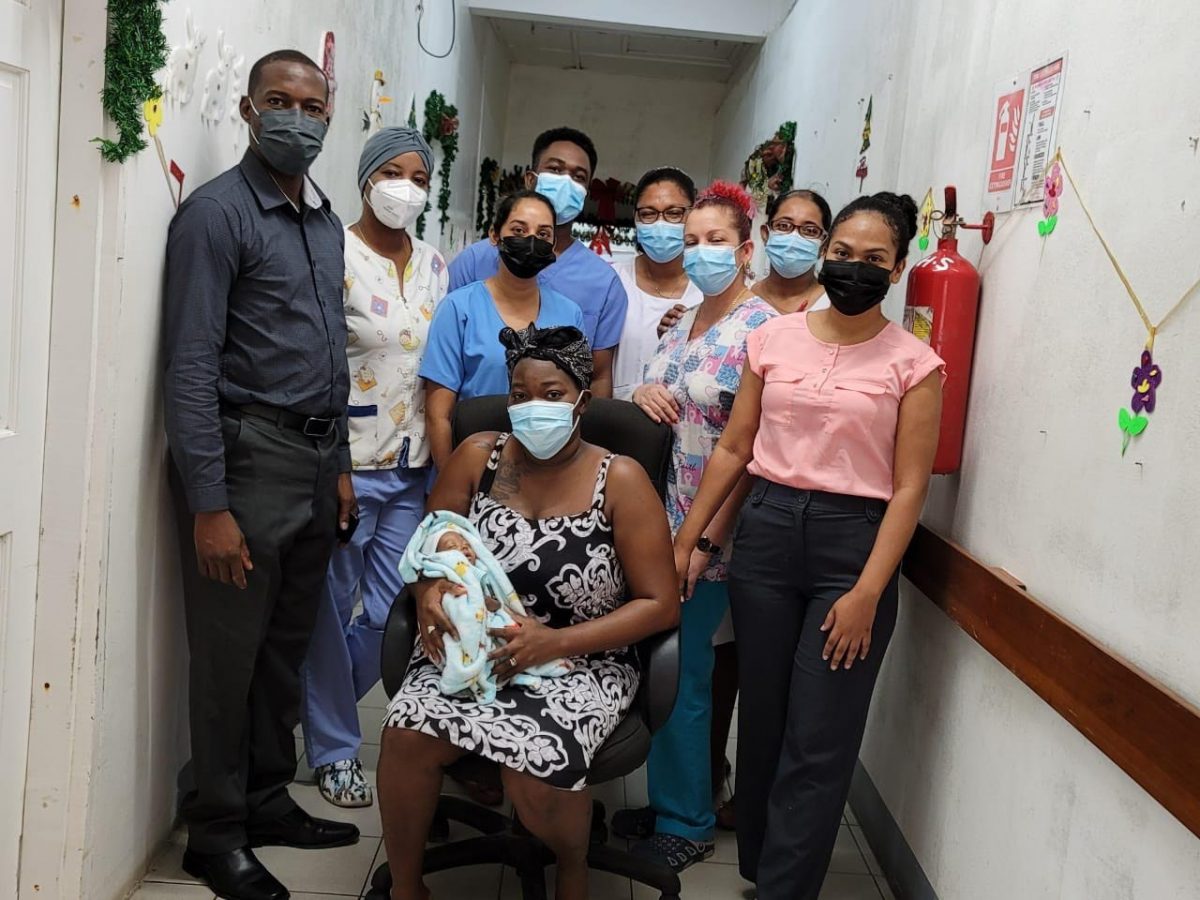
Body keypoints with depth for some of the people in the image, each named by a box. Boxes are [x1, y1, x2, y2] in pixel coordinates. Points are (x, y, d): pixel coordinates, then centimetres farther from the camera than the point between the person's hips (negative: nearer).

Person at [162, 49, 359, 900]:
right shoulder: (217, 213, -9)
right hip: (250, 455, -7)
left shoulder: (326, 221, 14)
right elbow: (191, 368, -15)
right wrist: (208, 505, -19)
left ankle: (268, 800, 30)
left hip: (315, 460, 7)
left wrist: (340, 465, 15)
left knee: (288, 646, 15)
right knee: (230, 654, 2)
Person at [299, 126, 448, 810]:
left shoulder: (435, 265, 10)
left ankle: (320, 706, 33)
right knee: (334, 610, 5)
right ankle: (334, 747, 23)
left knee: (396, 611, 9)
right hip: (347, 464, -5)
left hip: (413, 467, 6)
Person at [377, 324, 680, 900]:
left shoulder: (619, 480, -7)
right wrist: (429, 596, -15)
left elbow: (660, 605, -7)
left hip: (581, 663, -2)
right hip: (471, 646, 3)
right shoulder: (477, 458, 2)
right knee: (408, 733, -27)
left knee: (537, 762, -31)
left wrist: (555, 641, -18)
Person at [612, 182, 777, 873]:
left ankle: (688, 824, 21)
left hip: (709, 530, -7)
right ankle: (664, 800, 32)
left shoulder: (758, 327, -13)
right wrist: (644, 394, -2)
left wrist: (706, 542, -20)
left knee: (682, 672, 2)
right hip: (659, 519, 7)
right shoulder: (687, 320, 11)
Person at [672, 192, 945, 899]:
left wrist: (867, 593, -12)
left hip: (853, 542, -3)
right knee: (761, 720, 13)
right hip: (766, 530, 3)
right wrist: (685, 541, 7)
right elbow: (733, 449, 9)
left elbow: (908, 489, -6)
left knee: (818, 745, 0)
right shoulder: (776, 338, 6)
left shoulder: (913, 363, -3)